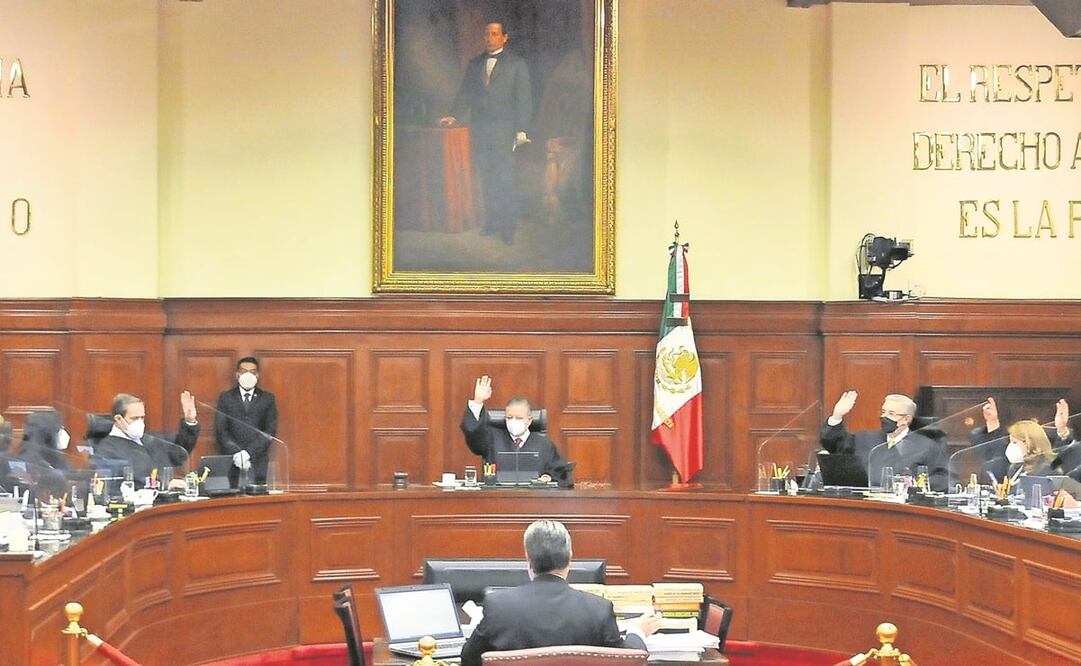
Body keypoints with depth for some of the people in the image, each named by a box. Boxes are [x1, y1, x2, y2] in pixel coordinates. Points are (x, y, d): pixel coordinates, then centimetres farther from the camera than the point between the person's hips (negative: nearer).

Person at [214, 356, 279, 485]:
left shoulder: (268, 399, 11)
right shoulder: (226, 398, 11)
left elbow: (271, 431, 2)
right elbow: (220, 431, 3)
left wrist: (248, 452, -10)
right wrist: (236, 454, -12)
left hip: (258, 465, 0)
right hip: (232, 464, 0)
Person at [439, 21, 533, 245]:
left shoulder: (516, 65, 5)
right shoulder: (474, 64, 17)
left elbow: (524, 99, 1)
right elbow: (464, 94, 16)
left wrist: (521, 130, -8)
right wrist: (453, 115, -1)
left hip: (504, 130, -4)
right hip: (479, 130, 4)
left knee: (505, 179, -9)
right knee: (486, 180, 3)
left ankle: (508, 226, -6)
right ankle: (492, 223, 8)